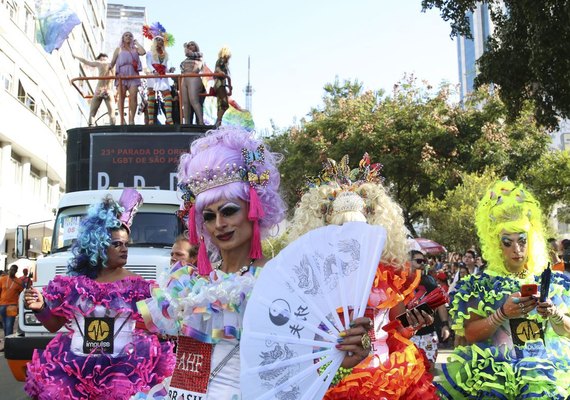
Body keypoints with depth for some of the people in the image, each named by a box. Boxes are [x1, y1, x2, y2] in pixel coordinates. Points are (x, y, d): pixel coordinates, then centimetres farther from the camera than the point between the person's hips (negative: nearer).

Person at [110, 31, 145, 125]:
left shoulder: (135, 49, 18)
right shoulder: (119, 49, 17)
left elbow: (143, 52, -4)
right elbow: (113, 62, 13)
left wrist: (136, 43, 9)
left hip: (133, 75, 0)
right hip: (121, 75, 0)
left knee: (133, 97, -12)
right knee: (121, 97, -7)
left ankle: (131, 120, -10)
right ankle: (121, 120, -8)